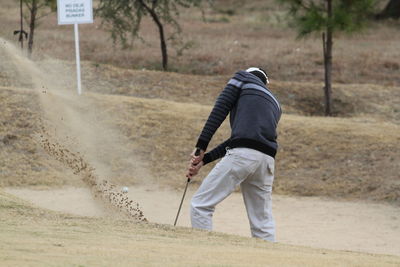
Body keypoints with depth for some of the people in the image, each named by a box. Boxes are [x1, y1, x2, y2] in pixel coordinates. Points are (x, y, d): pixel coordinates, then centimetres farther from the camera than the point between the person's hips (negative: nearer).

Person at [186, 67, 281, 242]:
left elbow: (219, 111, 3)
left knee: (201, 205, -2)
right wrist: (204, 160, 20)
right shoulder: (275, 104, 32)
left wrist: (200, 148, -2)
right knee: (263, 223, 11)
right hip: (268, 160, 6)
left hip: (242, 155, -6)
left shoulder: (243, 78, 18)